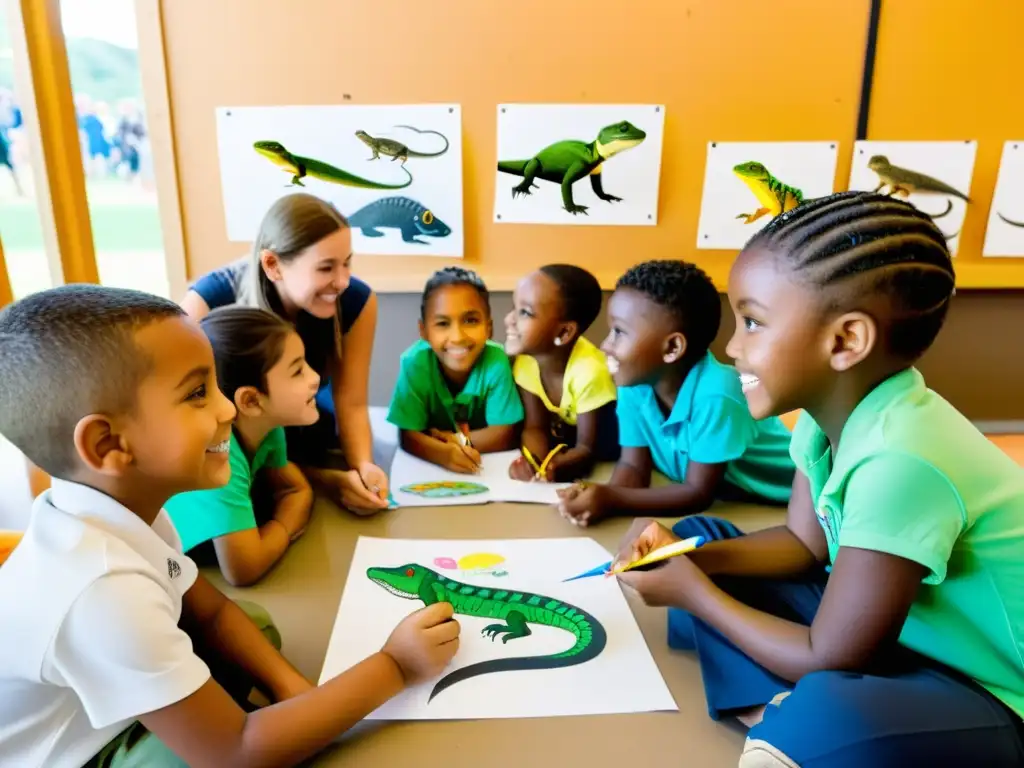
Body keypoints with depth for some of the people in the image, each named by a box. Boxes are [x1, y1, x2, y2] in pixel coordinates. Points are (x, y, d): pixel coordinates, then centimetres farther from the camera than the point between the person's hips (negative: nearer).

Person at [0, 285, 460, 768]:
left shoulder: (127, 506, -11)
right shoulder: (104, 587, -36)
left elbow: (210, 612, 2)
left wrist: (294, 689, -14)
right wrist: (393, 666, -24)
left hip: (107, 716, 7)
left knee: (259, 623, -4)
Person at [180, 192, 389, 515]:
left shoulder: (357, 301, -22)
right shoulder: (208, 302, -30)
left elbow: (351, 404, -16)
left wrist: (364, 465, -38)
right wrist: (323, 480, -38)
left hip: (314, 439, 3)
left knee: (363, 494, -16)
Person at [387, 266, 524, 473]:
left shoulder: (496, 361, -24)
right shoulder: (414, 362, -22)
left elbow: (503, 436, -18)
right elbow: (409, 437, -20)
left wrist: (455, 440, -23)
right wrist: (445, 453, -38)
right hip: (430, 464, 0)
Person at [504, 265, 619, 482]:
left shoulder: (589, 372, -35)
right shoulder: (525, 361, -19)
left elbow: (587, 448, -25)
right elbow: (535, 427, -12)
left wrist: (549, 468, -45)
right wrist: (533, 462, -34)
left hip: (608, 460, -5)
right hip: (565, 444, 5)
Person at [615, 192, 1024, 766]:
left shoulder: (900, 460, -33)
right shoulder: (836, 411, -8)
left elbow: (827, 660, -25)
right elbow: (803, 542, 6)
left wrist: (692, 591, -13)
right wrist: (691, 557, -10)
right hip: (893, 630, 9)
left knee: (828, 715, -42)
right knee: (697, 542, 2)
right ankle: (782, 720, -8)